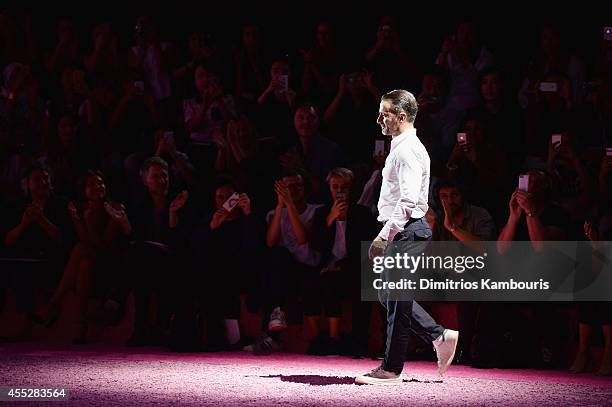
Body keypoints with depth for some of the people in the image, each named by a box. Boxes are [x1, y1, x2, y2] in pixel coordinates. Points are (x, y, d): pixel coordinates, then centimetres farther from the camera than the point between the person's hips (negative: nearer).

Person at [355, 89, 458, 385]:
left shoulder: (408, 150, -15)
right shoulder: (401, 148, 19)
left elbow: (408, 202, -23)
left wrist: (385, 235, -24)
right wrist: (388, 235, 21)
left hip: (407, 231, -11)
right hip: (403, 231, 11)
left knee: (396, 299, -6)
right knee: (388, 295, 14)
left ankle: (391, 371, -1)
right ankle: (440, 337, 18)